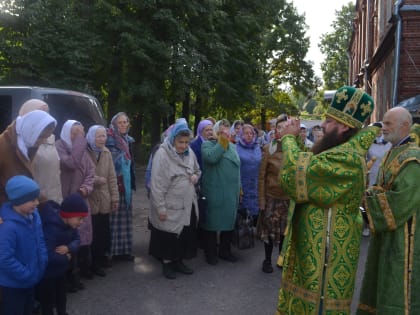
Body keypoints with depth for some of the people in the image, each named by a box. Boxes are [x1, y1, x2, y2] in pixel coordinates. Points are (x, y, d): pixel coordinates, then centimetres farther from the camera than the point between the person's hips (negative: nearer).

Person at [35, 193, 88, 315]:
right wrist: (66, 257, -21)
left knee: (61, 299, 25)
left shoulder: (69, 223, -9)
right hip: (46, 273, -8)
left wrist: (68, 248, -24)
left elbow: (76, 240, -1)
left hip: (60, 269, 8)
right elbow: (48, 256, -39)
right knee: (48, 302, 9)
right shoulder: (51, 227, -34)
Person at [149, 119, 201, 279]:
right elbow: (157, 184, -18)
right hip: (171, 206, -6)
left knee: (186, 234, 16)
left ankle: (179, 261, 33)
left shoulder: (189, 153, 4)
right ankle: (167, 263, 25)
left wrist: (195, 177, -3)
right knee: (169, 237, 7)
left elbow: (197, 170, 21)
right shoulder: (162, 154, -17)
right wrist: (160, 208, -19)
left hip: (188, 204, 6)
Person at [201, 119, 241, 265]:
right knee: (212, 221, 2)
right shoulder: (208, 144, -5)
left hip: (232, 192, 6)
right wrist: (221, 142, -19)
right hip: (214, 192, -6)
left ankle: (225, 250, 28)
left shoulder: (232, 146, 15)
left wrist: (238, 187, 19)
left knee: (229, 221, 13)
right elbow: (211, 157, -27)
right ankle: (210, 252, 16)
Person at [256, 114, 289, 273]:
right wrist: (261, 199, -7)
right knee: (270, 230, 8)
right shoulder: (269, 148, -7)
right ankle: (267, 260, 26)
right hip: (271, 196, -2)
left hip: (290, 197, 2)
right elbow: (261, 176, -4)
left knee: (286, 230, 11)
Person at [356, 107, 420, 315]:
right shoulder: (392, 154, 12)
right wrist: (369, 193, -4)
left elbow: (401, 200, -26)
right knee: (378, 286, 18)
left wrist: (365, 197, -17)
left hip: (402, 237, -9)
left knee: (398, 291, 2)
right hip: (385, 233, 9)